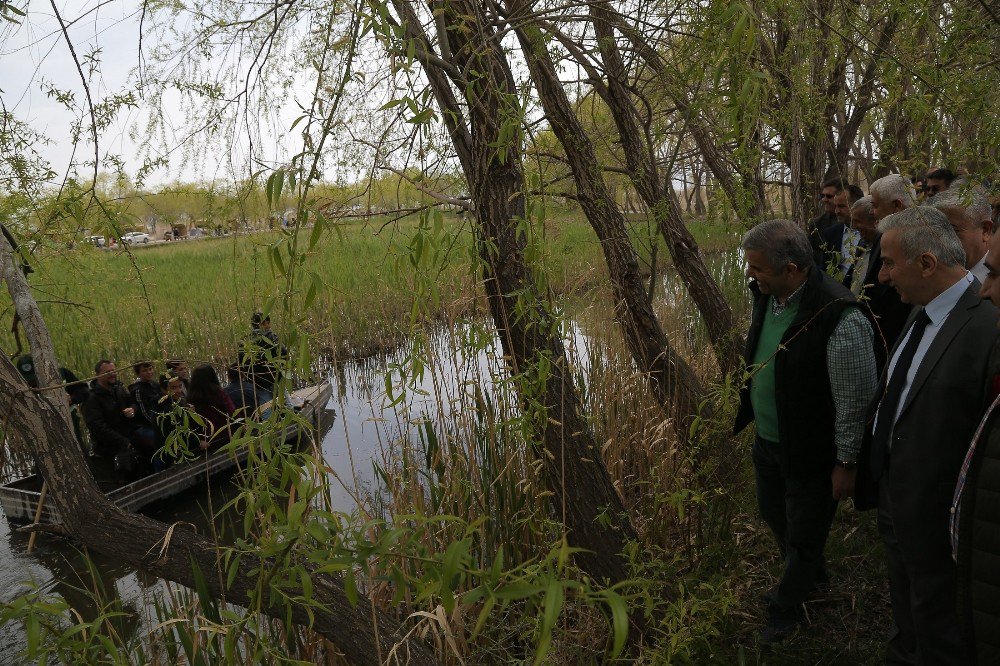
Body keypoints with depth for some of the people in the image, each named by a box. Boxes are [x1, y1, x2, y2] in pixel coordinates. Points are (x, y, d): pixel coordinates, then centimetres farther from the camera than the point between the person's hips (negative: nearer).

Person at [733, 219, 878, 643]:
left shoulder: (840, 320, -31)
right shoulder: (767, 296, -7)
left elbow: (855, 401, -23)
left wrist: (846, 464, -15)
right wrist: (744, 409, 18)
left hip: (811, 454, -8)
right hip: (768, 439, 8)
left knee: (804, 537, 14)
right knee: (773, 512, 28)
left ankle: (785, 610, 40)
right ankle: (810, 577, 56)